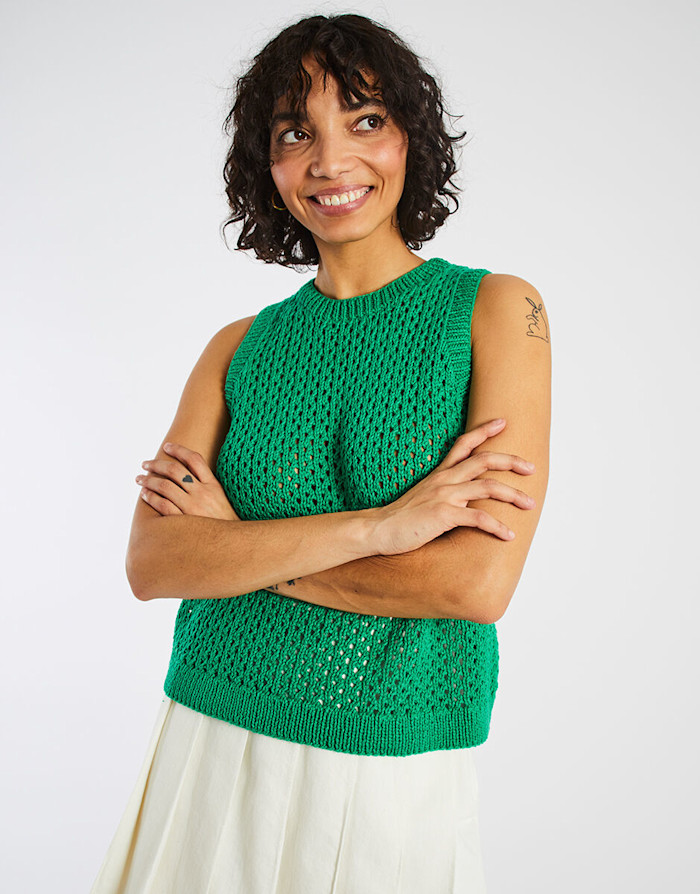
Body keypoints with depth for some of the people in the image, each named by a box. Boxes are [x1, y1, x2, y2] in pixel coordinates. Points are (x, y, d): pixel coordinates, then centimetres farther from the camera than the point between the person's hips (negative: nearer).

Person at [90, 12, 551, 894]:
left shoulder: (496, 309, -6)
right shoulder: (240, 348, 3)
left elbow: (479, 582, -16)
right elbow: (151, 562, -9)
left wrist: (232, 542, -11)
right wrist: (381, 525, -20)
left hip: (396, 780, -2)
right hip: (215, 758, 3)